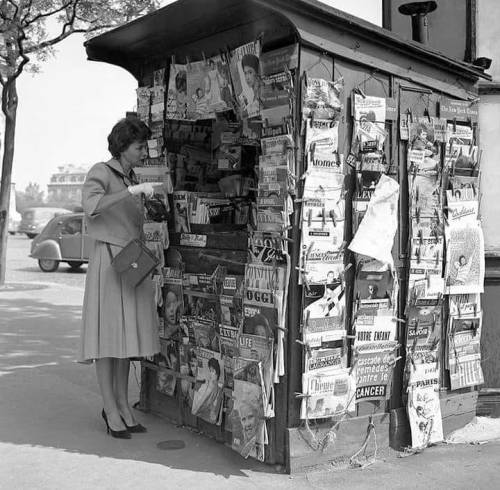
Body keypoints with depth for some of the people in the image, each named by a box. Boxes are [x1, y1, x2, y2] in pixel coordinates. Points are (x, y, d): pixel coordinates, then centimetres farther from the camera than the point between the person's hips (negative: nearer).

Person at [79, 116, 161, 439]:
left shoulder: (132, 180, 16)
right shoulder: (101, 173, -6)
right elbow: (91, 206, -27)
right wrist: (133, 191, -28)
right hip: (109, 260, -7)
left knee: (127, 336, 8)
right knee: (108, 336, -3)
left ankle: (123, 404, 16)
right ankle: (111, 411, 4)